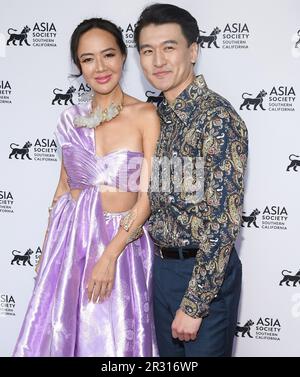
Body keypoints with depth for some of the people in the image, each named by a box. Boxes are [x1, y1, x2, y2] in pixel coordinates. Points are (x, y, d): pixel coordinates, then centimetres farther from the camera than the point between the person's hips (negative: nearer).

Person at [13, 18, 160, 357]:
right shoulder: (72, 118, 3)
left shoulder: (145, 116, -9)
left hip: (121, 241, -3)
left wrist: (110, 255, -16)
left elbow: (148, 196, -11)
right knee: (60, 336, 12)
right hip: (69, 239, 4)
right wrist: (47, 249, 12)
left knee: (112, 340, 7)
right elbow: (64, 186, 12)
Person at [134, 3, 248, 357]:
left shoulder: (218, 118, -20)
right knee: (170, 357, 20)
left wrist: (194, 303, -22)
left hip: (205, 272, -7)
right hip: (162, 267, 8)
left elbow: (224, 221, -23)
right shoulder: (159, 116, 6)